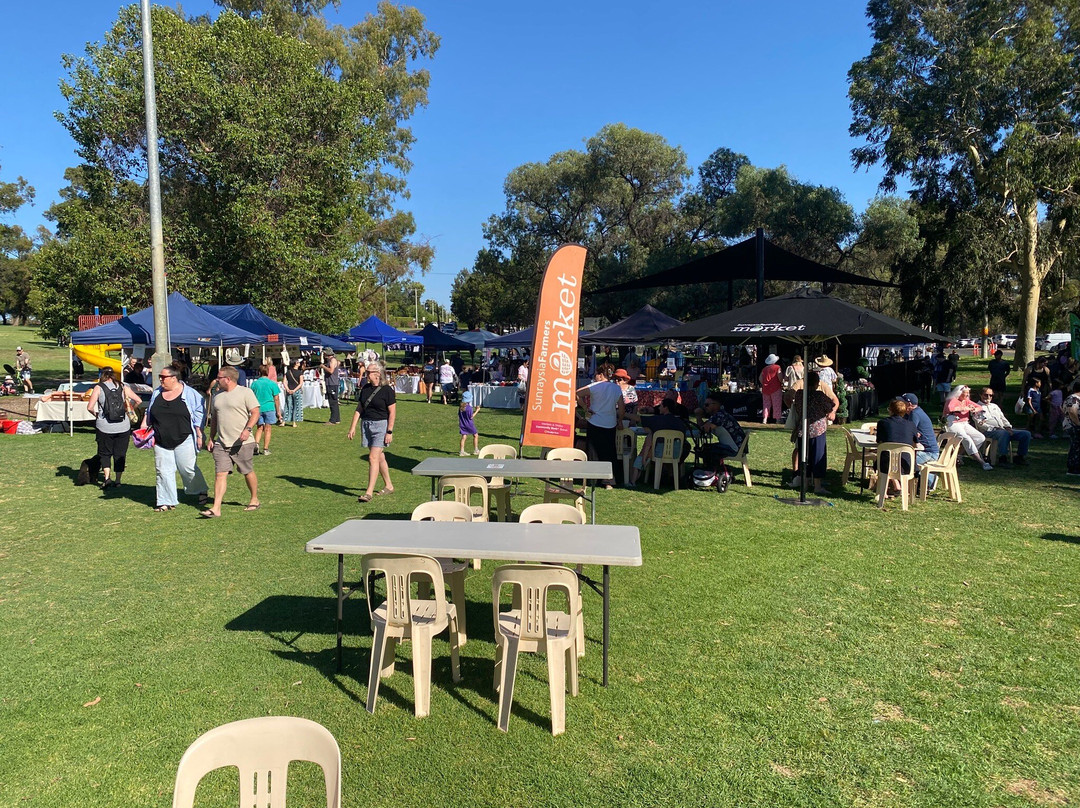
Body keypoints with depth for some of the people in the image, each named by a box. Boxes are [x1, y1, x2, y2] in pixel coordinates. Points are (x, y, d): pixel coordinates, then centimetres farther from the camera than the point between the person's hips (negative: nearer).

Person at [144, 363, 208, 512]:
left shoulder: (190, 394, -5)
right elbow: (149, 413, 22)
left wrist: (199, 436, -7)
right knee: (163, 471, 4)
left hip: (184, 440, -5)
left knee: (188, 468, 0)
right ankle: (167, 501, 12)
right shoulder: (157, 393, 10)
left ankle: (201, 491, 23)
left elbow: (199, 416, -4)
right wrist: (144, 427, 11)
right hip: (161, 441, 5)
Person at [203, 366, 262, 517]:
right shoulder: (217, 396, 15)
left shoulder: (246, 392, -4)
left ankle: (255, 500, 25)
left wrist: (247, 429, -24)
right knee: (220, 474, -3)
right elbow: (214, 418, 22)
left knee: (248, 472, 7)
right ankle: (216, 508, -6)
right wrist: (211, 438, 18)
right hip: (221, 443, 5)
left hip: (242, 443, -5)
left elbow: (255, 412, -10)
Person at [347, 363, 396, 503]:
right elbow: (359, 409, 11)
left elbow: (392, 412, -11)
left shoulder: (387, 390, -10)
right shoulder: (365, 389, 8)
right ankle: (388, 486, 28)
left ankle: (369, 492, -12)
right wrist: (352, 427, 5)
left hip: (381, 425, -7)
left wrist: (389, 432, -15)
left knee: (373, 457, -13)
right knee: (379, 457, 14)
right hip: (366, 424, 7)